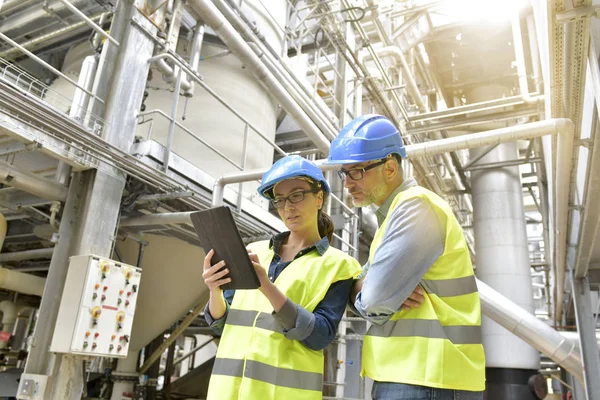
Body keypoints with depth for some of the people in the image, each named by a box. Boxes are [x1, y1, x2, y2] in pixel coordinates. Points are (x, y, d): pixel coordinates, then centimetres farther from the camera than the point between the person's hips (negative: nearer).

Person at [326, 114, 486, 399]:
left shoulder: (415, 207, -18)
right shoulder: (395, 211, 14)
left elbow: (374, 303, -23)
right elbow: (363, 294, 12)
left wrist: (358, 296, -2)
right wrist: (361, 292, -10)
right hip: (407, 373, 9)